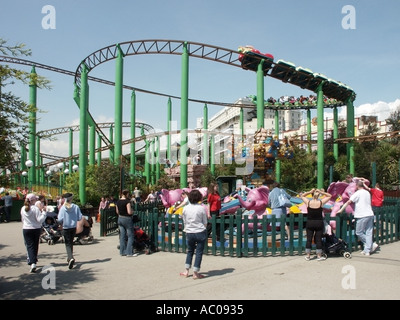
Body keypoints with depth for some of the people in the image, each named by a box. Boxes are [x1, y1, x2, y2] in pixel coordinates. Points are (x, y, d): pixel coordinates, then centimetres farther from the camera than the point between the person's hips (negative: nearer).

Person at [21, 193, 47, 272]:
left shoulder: (23, 209, 0)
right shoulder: (35, 209, -15)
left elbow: (22, 219, 13)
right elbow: (40, 220, -19)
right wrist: (44, 212, -12)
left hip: (26, 229, 2)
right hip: (36, 229, -2)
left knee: (29, 246, -1)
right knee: (35, 245, 14)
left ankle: (32, 263, -17)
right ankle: (34, 261, 27)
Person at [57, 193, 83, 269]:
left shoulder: (62, 208, -11)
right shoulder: (76, 207, -7)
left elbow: (60, 219, -12)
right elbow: (80, 218, -5)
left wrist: (61, 223, 11)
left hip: (66, 228, -3)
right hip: (73, 227, 3)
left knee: (68, 244, -1)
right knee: (71, 242, 20)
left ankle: (71, 258, -21)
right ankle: (69, 257, 32)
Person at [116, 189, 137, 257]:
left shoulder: (118, 201, 6)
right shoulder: (127, 201, -17)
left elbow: (117, 212, 14)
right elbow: (129, 212, -22)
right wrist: (132, 211, -2)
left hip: (120, 219, 7)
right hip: (127, 219, -7)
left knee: (122, 236, 13)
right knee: (130, 236, 1)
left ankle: (122, 252, 17)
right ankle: (129, 252, 0)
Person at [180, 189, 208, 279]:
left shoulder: (185, 208, 0)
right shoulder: (202, 208, -7)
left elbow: (184, 222, 8)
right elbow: (205, 223, -1)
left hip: (189, 233, 3)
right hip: (200, 232, -3)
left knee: (190, 251, 18)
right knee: (199, 252, 5)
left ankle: (186, 271, 21)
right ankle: (195, 273, 8)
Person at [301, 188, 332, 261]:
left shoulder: (308, 202, -8)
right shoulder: (321, 202, -9)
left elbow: (302, 196, 11)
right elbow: (329, 196, 5)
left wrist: (310, 192, -2)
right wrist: (321, 192, -6)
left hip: (309, 223, 1)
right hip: (319, 223, -1)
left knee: (309, 239, 8)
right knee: (318, 239, 6)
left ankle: (308, 256, 13)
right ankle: (319, 256, 12)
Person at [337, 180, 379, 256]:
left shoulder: (357, 193, -6)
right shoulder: (368, 193, 14)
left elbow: (348, 202, -10)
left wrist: (341, 210, -5)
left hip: (362, 216, -7)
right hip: (370, 214, 7)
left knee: (359, 232, 4)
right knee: (368, 233, 5)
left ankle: (372, 245, 3)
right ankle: (367, 250, 4)